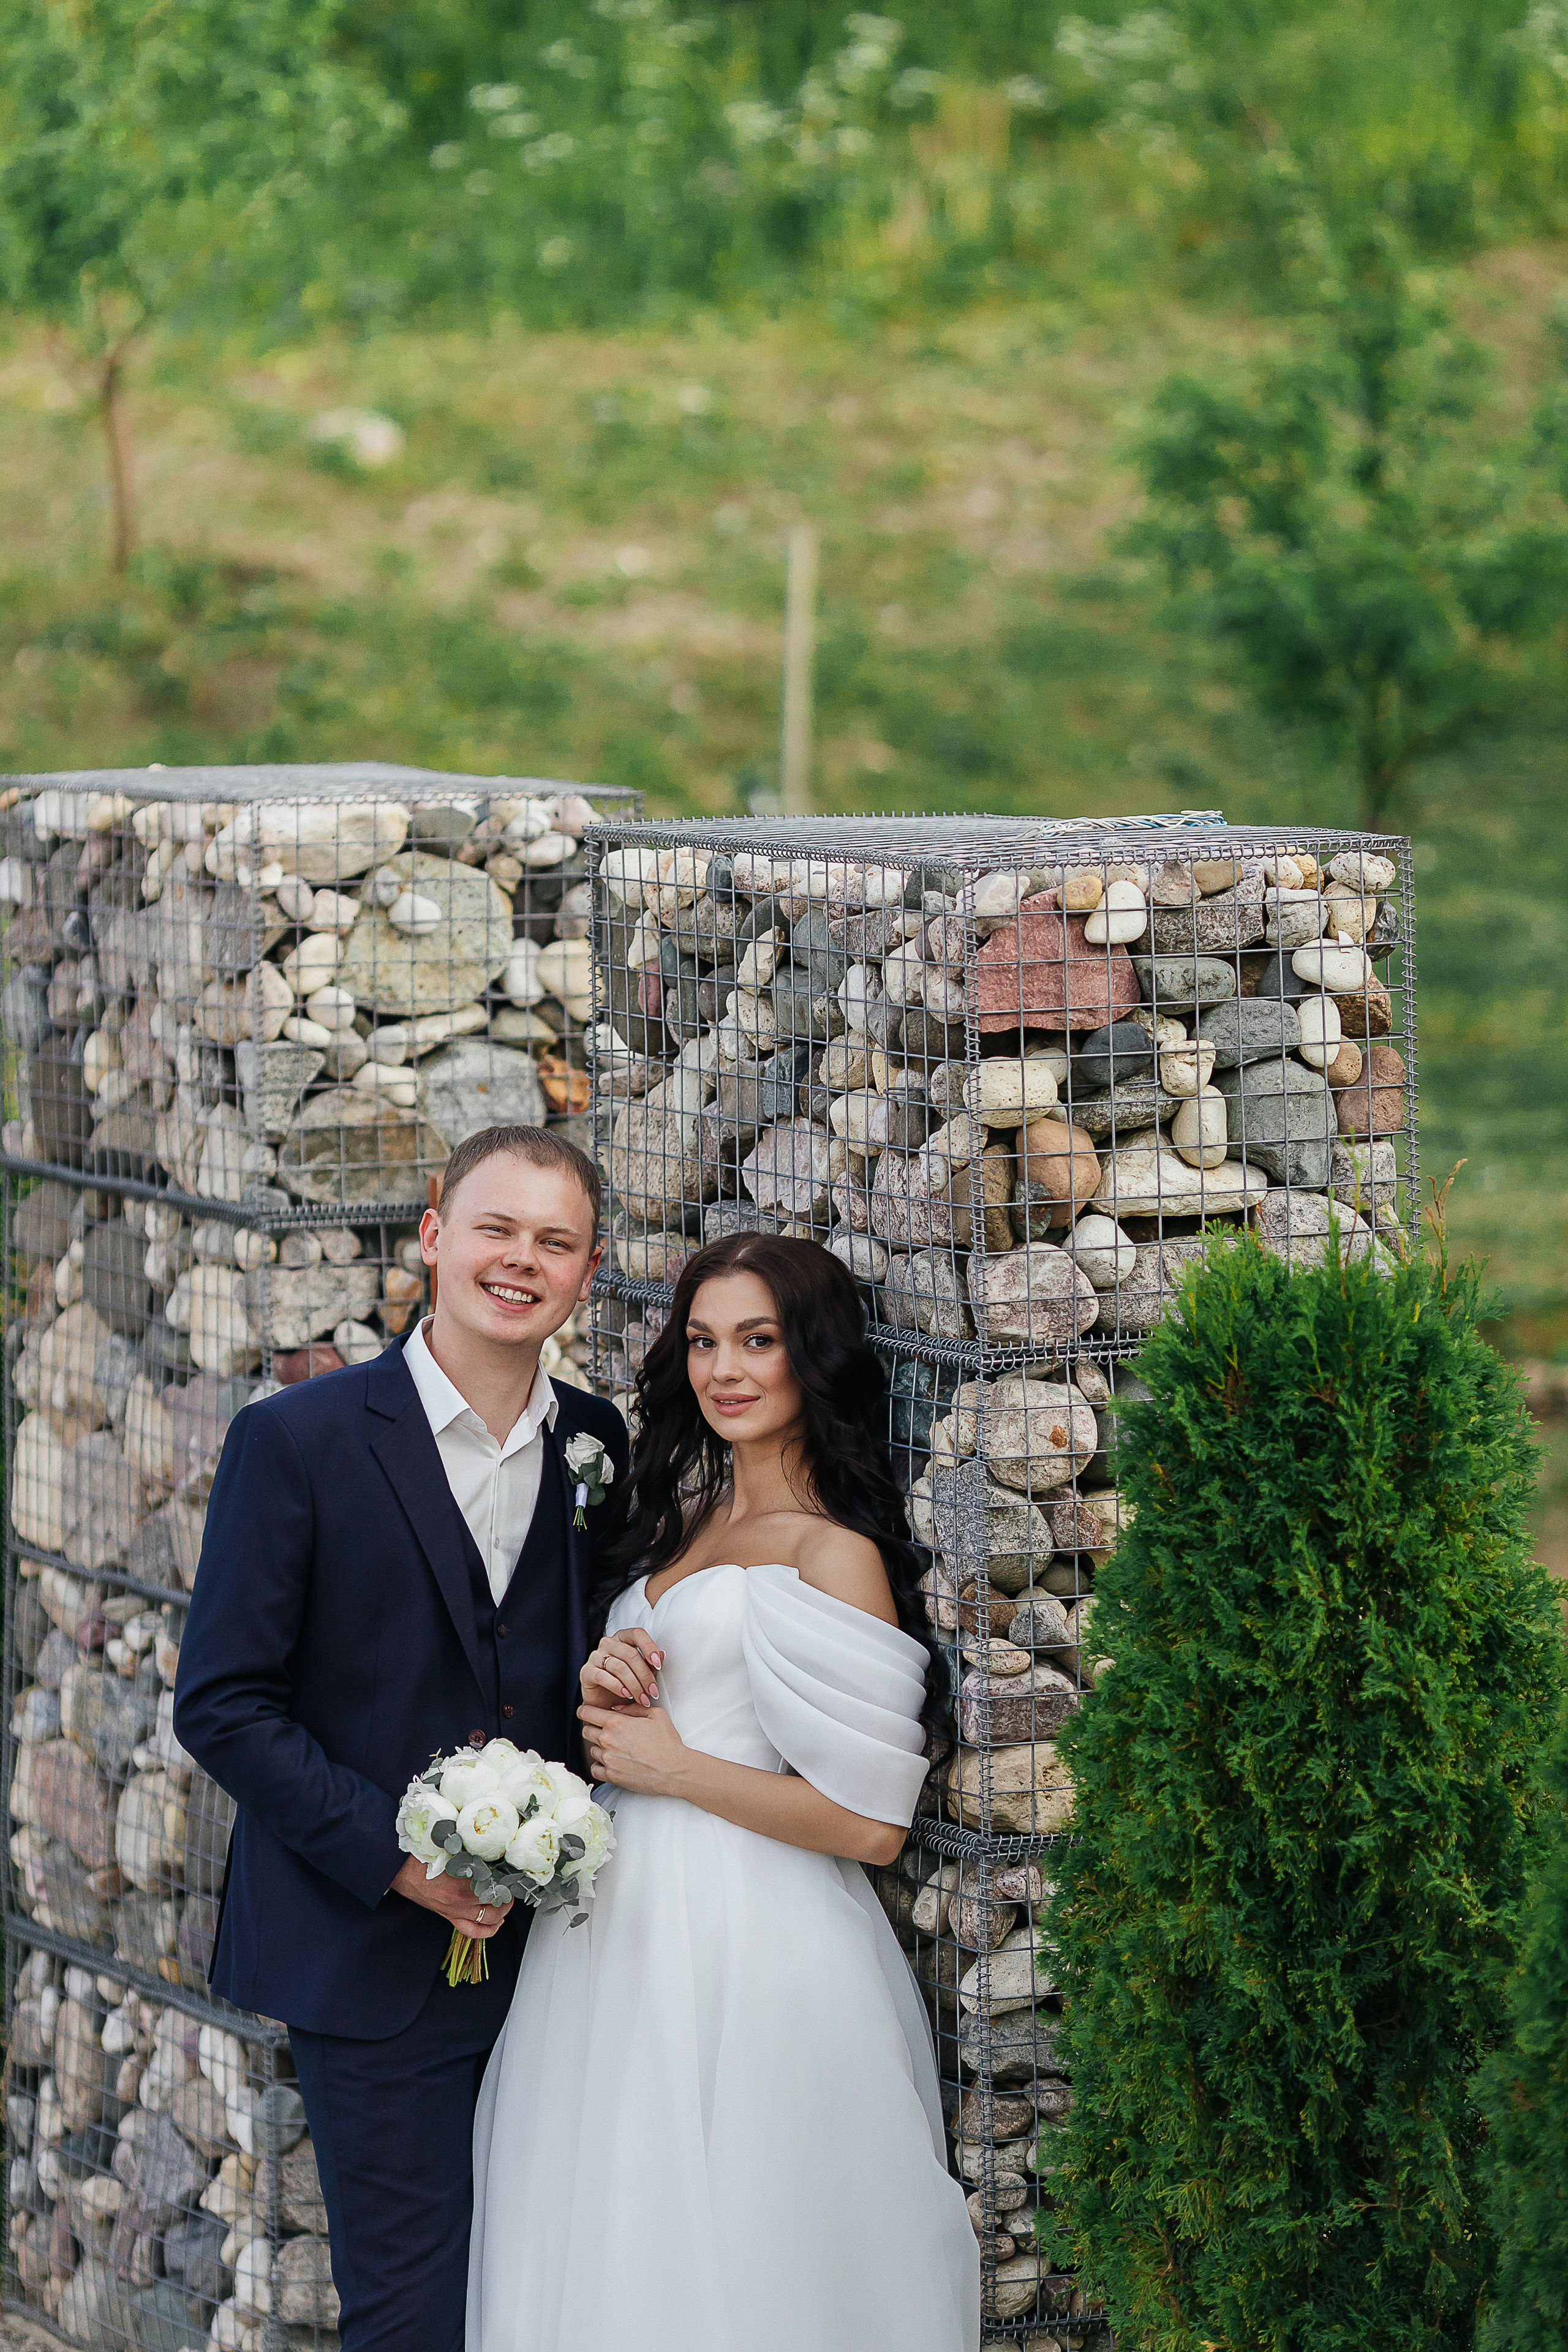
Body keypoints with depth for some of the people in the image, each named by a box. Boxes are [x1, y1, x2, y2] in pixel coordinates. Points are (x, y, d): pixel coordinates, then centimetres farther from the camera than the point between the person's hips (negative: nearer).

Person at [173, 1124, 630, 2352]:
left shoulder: (596, 1443, 7)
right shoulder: (298, 1440, -7)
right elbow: (223, 1704, -8)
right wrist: (393, 1855, -16)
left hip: (544, 1944, 4)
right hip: (373, 1955, -4)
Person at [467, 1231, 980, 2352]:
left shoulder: (834, 1556, -12)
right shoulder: (681, 1523, 12)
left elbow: (869, 1825, -17)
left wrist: (671, 1767, -12)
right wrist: (602, 1696, 0)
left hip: (748, 1953, -8)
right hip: (624, 1927, 8)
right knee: (607, 2252, 13)